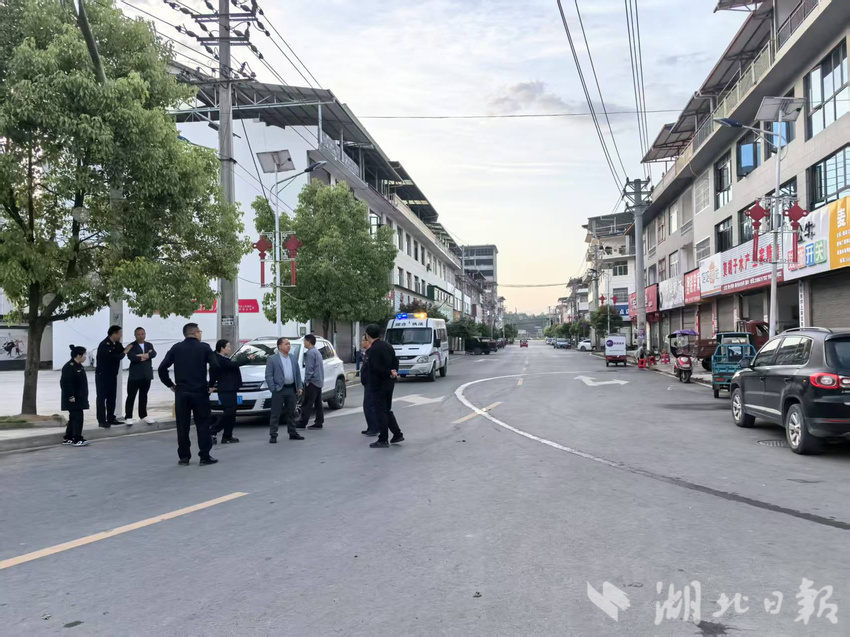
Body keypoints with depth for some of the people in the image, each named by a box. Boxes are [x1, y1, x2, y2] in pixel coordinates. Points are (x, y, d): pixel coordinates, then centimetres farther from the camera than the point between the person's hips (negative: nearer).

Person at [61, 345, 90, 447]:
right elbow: (66, 383, -23)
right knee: (77, 418, -9)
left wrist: (83, 396, 19)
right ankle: (77, 439, -7)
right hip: (73, 399, -10)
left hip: (79, 398, 10)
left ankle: (67, 438, 22)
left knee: (74, 418, 14)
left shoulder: (79, 366, 13)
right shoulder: (69, 367, -18)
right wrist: (71, 396, -24)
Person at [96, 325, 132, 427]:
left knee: (112, 397, 12)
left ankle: (111, 418, 20)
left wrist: (127, 349, -10)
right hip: (102, 375, -8)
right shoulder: (104, 345, -20)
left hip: (112, 375, 8)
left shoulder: (117, 344, 6)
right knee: (101, 397, -2)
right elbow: (115, 357, -26)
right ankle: (101, 421, 0)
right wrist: (125, 352, -13)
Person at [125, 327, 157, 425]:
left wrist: (143, 356, -21)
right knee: (131, 396, -2)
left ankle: (143, 416, 21)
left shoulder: (149, 345, 12)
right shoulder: (131, 346, -2)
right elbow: (131, 357, -20)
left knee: (143, 396, 13)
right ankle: (128, 417, 3)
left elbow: (153, 354, -7)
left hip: (146, 375, 5)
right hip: (135, 375, -4)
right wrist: (146, 356, -14)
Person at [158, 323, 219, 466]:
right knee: (202, 425, 4)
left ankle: (184, 457, 10)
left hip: (181, 392, 3)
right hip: (200, 392, -2)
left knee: (183, 426, 8)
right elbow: (215, 366, -12)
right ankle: (205, 456, 4)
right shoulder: (204, 347, -2)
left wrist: (170, 384, 8)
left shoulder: (176, 348, 5)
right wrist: (211, 384, 1)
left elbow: (162, 368, -2)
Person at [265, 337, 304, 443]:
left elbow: (298, 374, 15)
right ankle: (273, 435, 3)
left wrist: (299, 387, 9)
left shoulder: (293, 358, 13)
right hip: (279, 390, -5)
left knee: (291, 413, 13)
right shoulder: (272, 359, -4)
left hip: (291, 389, 5)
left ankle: (293, 433, 21)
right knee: (275, 414, -2)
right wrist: (273, 389, -12)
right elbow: (268, 376, -7)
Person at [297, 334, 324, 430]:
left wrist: (306, 380, -13)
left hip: (312, 382, -10)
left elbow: (309, 369, -19)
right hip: (319, 381, 10)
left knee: (307, 404, -8)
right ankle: (319, 423, 10)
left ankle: (302, 424, -8)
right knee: (318, 403, 9)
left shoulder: (310, 352, -13)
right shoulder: (317, 352, 17)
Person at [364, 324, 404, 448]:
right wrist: (393, 372, -3)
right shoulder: (387, 345, 9)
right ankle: (397, 434, 19)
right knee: (387, 410, 19)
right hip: (389, 382, 9)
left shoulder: (374, 349, -18)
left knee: (379, 411, -1)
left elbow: (376, 368, -25)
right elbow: (395, 361, 12)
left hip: (377, 384, -9)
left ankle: (383, 440, 3)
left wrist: (390, 373, -16)